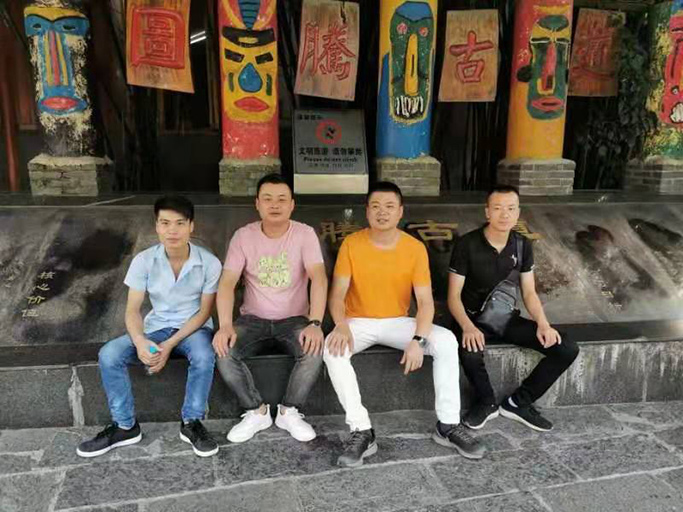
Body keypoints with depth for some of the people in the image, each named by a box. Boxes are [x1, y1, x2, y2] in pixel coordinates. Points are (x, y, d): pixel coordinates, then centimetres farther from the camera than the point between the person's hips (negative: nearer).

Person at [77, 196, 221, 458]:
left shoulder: (209, 262, -16)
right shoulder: (144, 260, -11)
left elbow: (204, 311, -11)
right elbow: (132, 310, -8)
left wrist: (170, 345, -21)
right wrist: (140, 342, -30)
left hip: (194, 327, -2)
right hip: (156, 327, 3)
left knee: (204, 357, -35)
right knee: (109, 355, -20)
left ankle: (191, 423, -11)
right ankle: (125, 426, 0)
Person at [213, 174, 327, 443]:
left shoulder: (305, 234, -9)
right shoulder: (244, 236, -5)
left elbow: (319, 278, -21)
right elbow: (227, 282, -13)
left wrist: (315, 324, -35)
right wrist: (225, 326, -29)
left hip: (294, 319, -1)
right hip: (254, 319, 1)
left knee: (314, 351, -30)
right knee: (224, 352, -25)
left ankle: (289, 411, -5)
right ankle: (257, 411, -2)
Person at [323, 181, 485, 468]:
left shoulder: (415, 248, -8)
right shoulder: (351, 244, -10)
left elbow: (425, 301, -11)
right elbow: (337, 294, -14)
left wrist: (418, 339, -28)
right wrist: (341, 326, -35)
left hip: (397, 322, 1)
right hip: (359, 322, -1)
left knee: (446, 341, -22)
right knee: (333, 349, -32)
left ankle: (448, 425, -8)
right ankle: (362, 431, -21)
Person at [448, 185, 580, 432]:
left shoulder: (523, 245, 1)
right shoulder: (467, 245, -14)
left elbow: (529, 292, 5)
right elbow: (454, 296, -13)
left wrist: (543, 323, -14)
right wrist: (467, 327, -32)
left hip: (509, 319, 5)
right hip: (475, 319, -4)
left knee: (568, 349, -12)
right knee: (469, 354, -38)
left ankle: (519, 402, 4)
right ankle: (487, 402, -4)